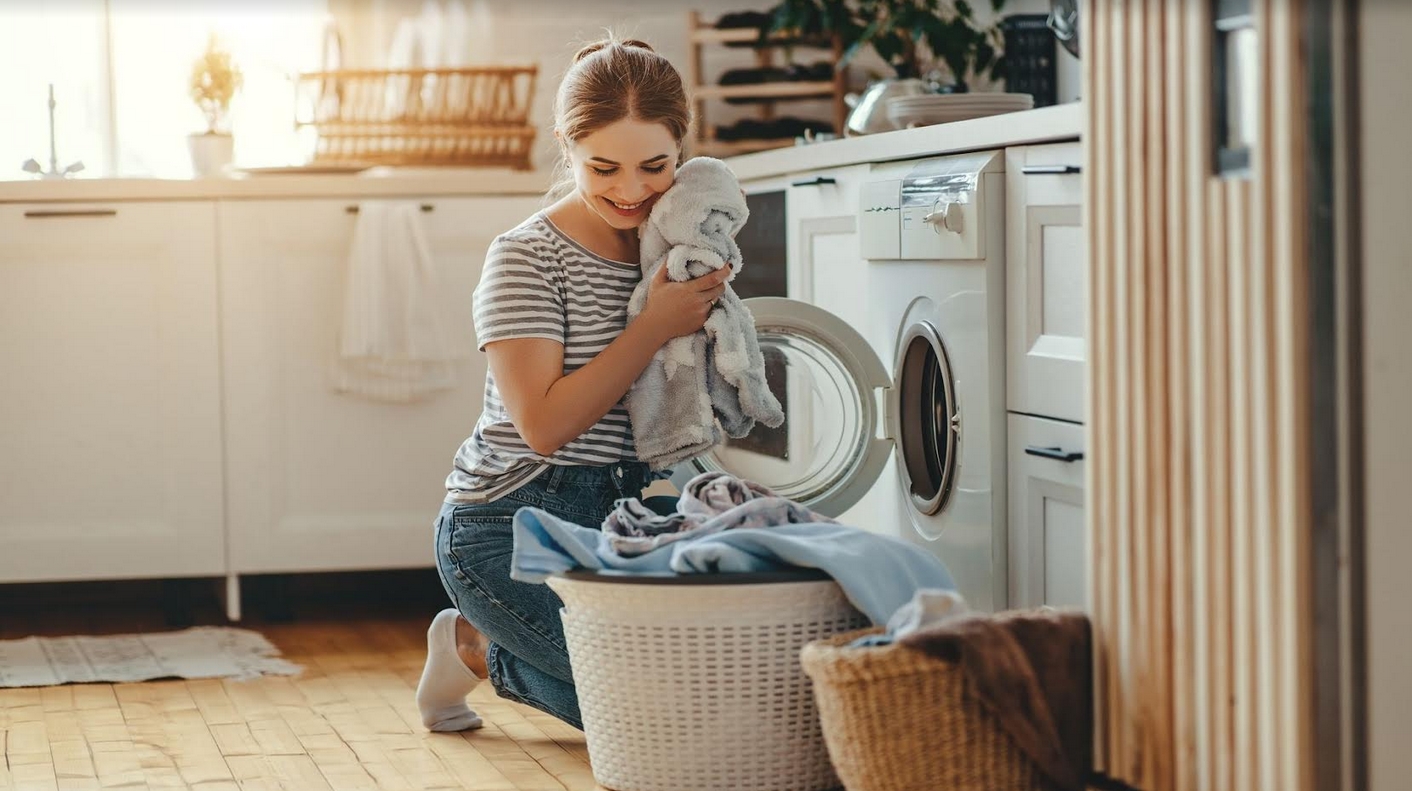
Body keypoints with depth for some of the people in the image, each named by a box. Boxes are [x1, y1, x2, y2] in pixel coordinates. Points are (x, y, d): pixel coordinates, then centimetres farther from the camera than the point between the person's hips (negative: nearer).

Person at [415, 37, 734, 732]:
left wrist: (706, 303, -7)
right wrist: (656, 326, -23)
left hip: (624, 512, 7)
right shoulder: (527, 258, -13)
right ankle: (479, 649, 9)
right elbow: (544, 425, -21)